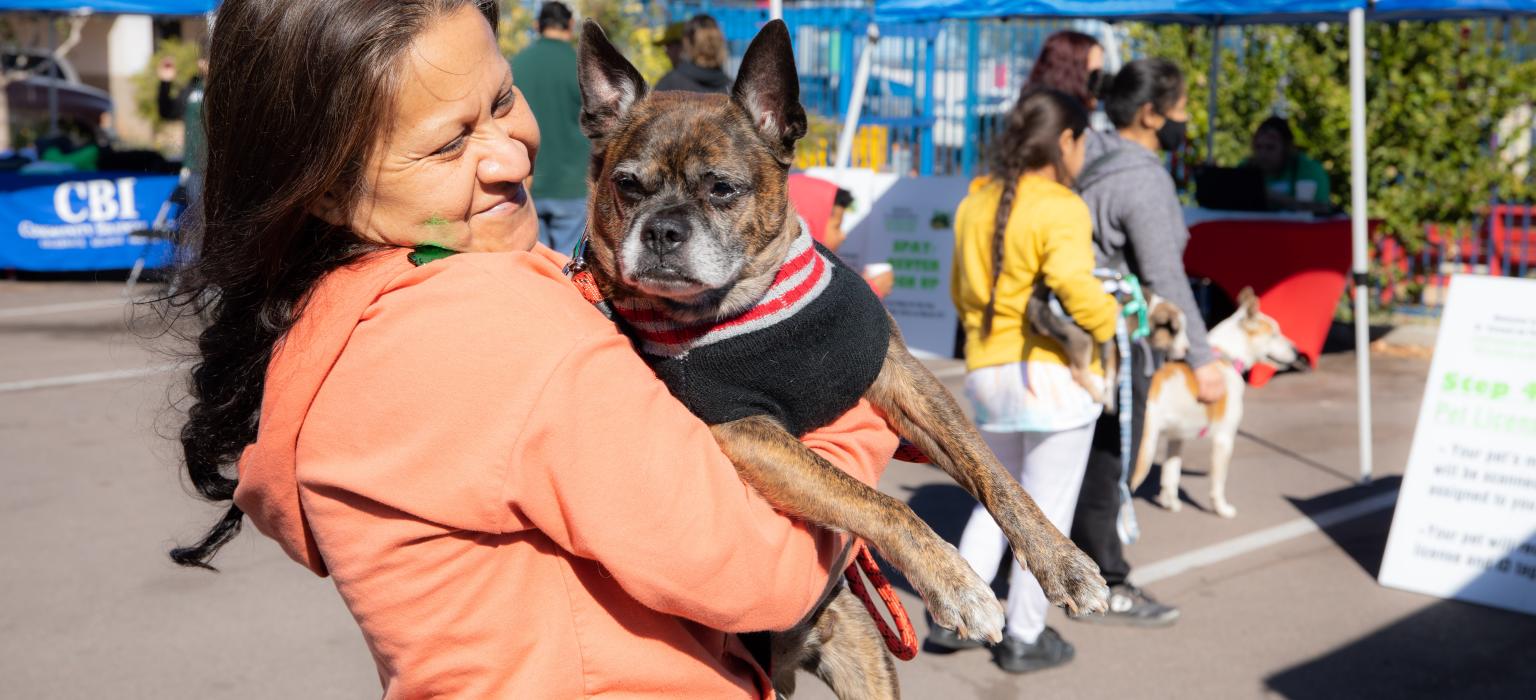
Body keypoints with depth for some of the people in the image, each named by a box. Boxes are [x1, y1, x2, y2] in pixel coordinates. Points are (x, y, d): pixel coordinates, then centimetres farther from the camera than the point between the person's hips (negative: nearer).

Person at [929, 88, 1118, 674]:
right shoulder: (1060, 209, -13)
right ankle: (1023, 638, 14)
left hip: (987, 372, 7)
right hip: (1052, 373, -7)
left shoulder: (976, 202, 10)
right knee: (1047, 512, 6)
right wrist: (1110, 322, -12)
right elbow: (1073, 284, -29)